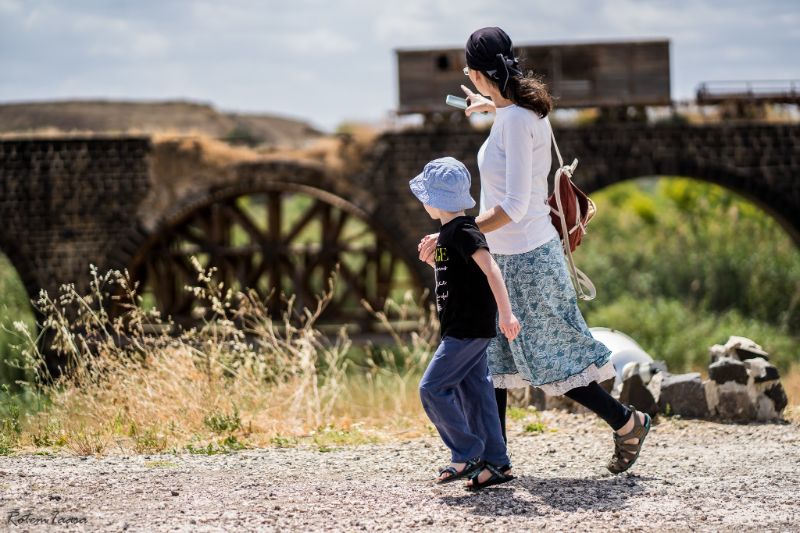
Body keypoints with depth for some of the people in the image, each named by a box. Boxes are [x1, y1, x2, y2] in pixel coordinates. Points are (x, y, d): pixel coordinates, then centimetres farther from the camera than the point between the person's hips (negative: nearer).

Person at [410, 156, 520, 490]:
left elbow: (490, 268, -28)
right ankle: (495, 464, 10)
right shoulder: (447, 233, 15)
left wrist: (505, 313, -34)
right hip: (461, 329, 10)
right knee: (473, 392, 9)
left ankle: (467, 455, -6)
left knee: (432, 388, -10)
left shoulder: (463, 231, -16)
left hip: (468, 329, -10)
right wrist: (431, 254, 19)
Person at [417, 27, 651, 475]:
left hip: (526, 259, -9)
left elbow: (513, 207, -26)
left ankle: (627, 422, 14)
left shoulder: (514, 121, -23)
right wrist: (493, 106, 49)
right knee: (492, 352, 11)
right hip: (507, 257, 9)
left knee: (550, 358, 1)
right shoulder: (526, 110, 4)